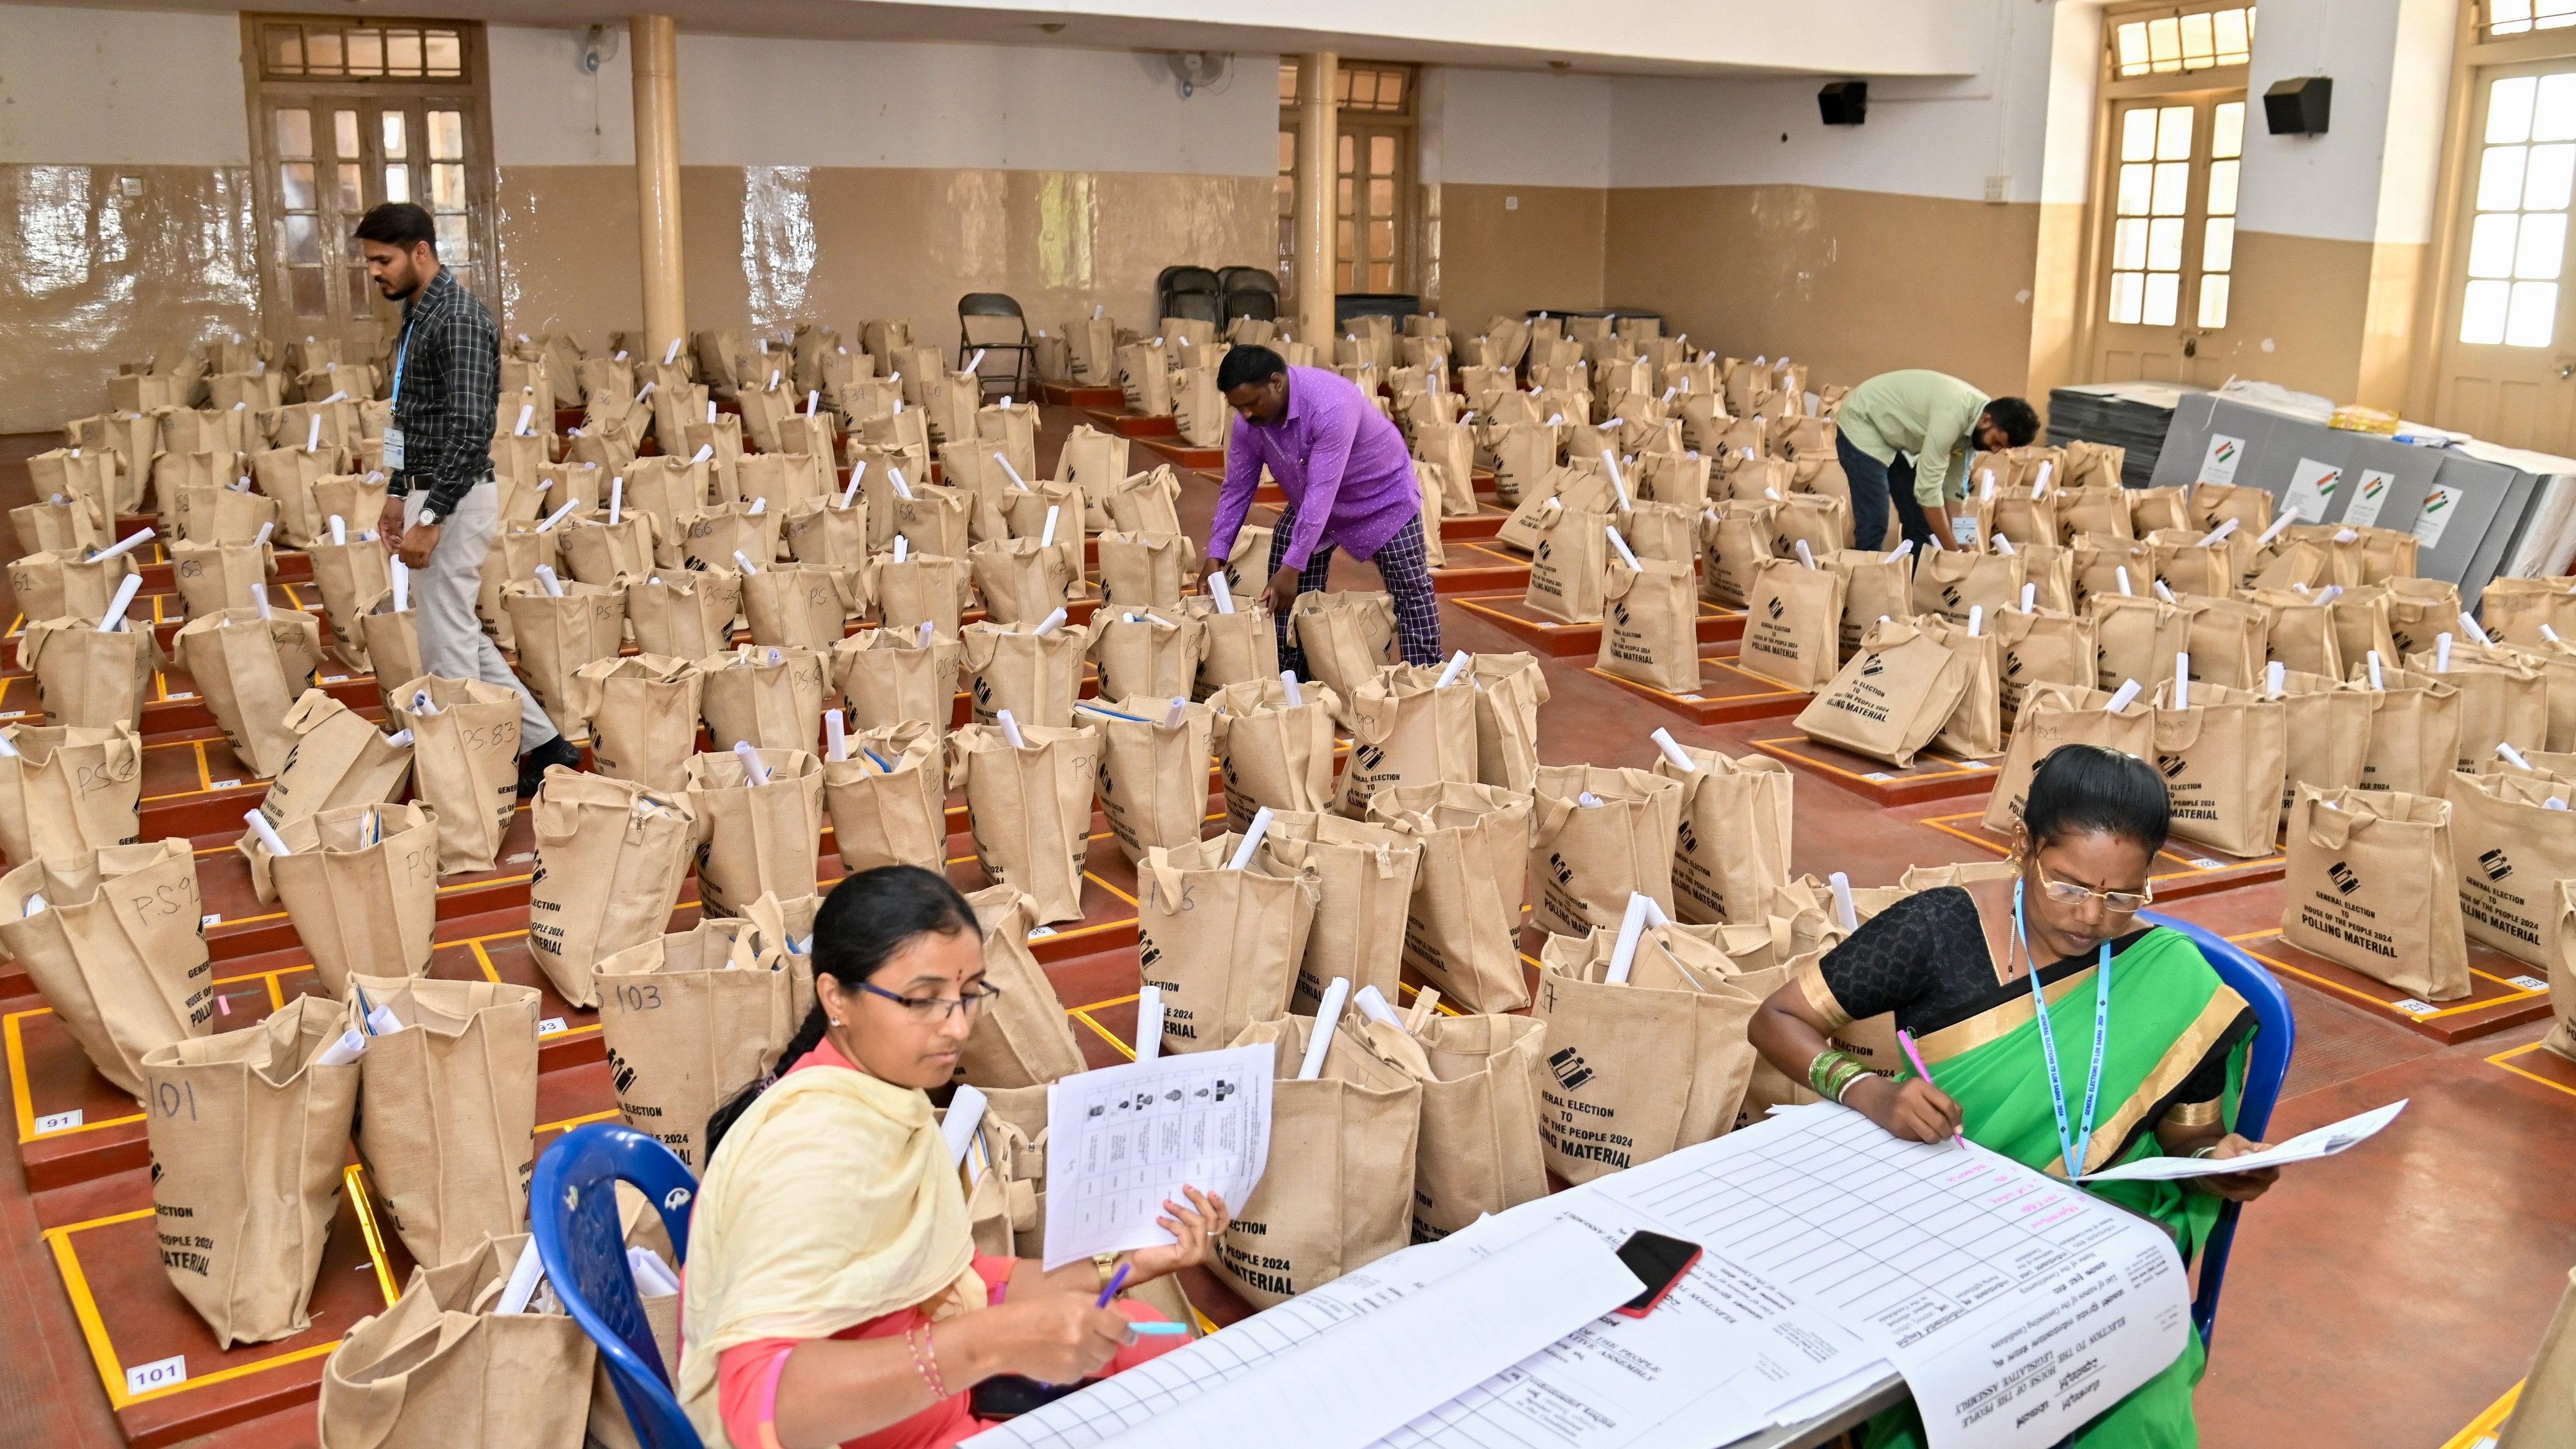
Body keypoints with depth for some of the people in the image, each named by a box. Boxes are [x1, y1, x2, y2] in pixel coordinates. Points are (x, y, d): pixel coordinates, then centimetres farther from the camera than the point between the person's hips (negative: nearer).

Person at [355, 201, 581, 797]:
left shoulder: (460, 320, -17)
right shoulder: (417, 314, 14)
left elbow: (470, 430, -23)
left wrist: (429, 519, -24)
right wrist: (398, 494, 19)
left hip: (456, 501, -10)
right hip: (429, 494, 10)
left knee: (448, 646, -2)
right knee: (460, 636, 15)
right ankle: (545, 744, 21)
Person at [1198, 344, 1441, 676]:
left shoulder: (1330, 405, -40)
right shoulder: (1247, 422, -18)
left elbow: (1322, 492, -42)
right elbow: (1236, 489, -8)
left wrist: (1292, 567, -44)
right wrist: (1216, 556, -15)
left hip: (1382, 496, -6)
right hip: (1309, 503, 6)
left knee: (1411, 591, -4)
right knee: (1284, 598, -1)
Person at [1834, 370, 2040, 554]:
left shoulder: (1973, 423, -8)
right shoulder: (1952, 415, -35)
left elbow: (1951, 484, 3)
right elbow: (1928, 488, -33)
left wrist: (1953, 545, 1)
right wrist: (1954, 552, -27)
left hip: (1897, 434, 9)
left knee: (1919, 522, 6)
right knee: (1874, 525, -16)